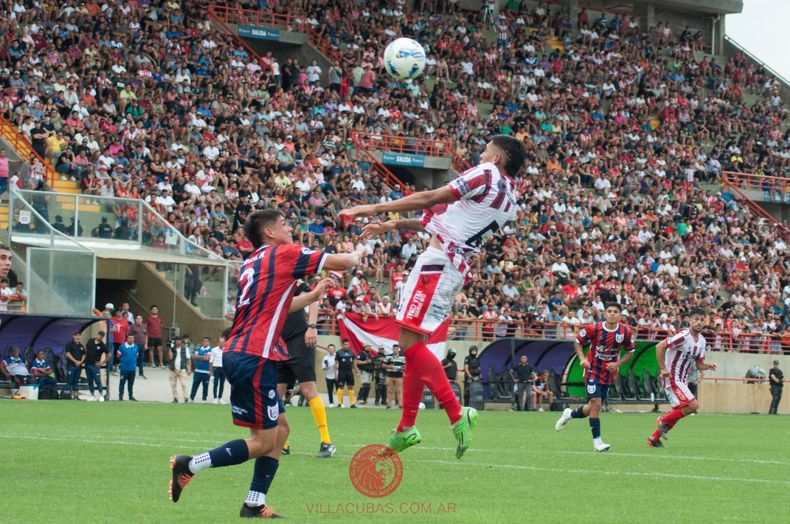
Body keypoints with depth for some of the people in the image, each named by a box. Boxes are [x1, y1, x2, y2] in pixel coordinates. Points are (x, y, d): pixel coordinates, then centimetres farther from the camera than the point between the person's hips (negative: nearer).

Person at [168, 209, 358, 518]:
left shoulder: (250, 264, 19)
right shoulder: (285, 254, -3)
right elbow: (342, 263, 2)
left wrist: (313, 295, 35)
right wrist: (355, 256, 23)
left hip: (236, 353, 9)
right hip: (253, 357, -9)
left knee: (280, 429, 13)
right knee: (264, 440, -4)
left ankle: (254, 504, 8)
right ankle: (189, 465, -8)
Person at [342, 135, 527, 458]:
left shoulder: (486, 175, -6)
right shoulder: (509, 202, 20)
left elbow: (430, 199, -11)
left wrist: (375, 209, -7)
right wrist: (394, 225, 28)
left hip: (438, 262, -10)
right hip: (457, 271, 10)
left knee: (411, 342, -15)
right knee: (414, 345, 13)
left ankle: (457, 414, -21)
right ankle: (406, 428, 13)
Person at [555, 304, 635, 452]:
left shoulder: (626, 332, -8)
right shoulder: (594, 328, -16)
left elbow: (630, 352, 6)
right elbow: (578, 341, -1)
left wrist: (617, 364, -11)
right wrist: (582, 358, -17)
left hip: (609, 373, 4)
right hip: (593, 370, -4)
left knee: (593, 408, 10)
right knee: (596, 403, -15)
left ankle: (569, 414, 39)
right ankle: (597, 441, -6)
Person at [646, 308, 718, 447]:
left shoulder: (701, 340, 9)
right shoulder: (684, 336, -18)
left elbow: (699, 365, 14)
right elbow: (660, 346, -21)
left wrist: (708, 365, -8)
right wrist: (663, 369, -22)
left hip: (682, 380, 9)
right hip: (672, 379, -9)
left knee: (678, 412, 12)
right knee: (693, 405, -17)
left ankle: (654, 439, 22)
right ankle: (665, 420, 1)